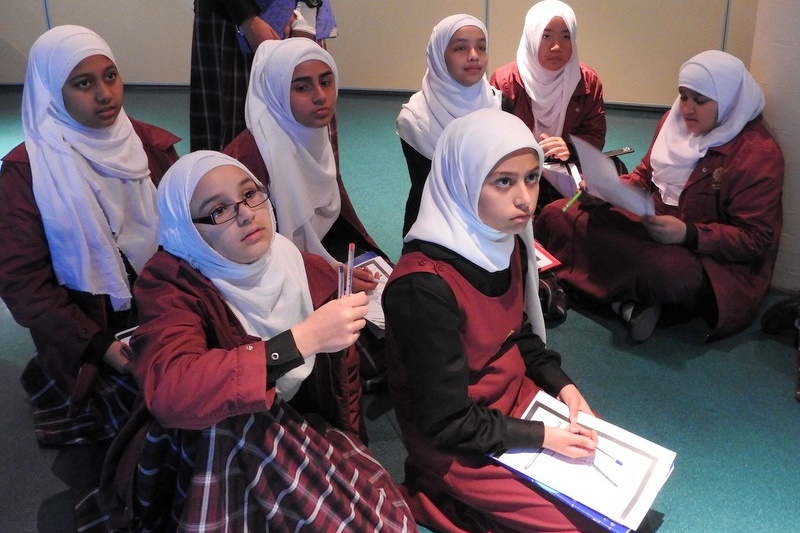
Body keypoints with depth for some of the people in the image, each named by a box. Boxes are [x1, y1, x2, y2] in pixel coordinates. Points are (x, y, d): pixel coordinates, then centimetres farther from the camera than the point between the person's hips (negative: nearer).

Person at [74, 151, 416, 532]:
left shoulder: (315, 275, -7)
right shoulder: (171, 284, -18)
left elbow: (343, 379, 8)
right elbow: (169, 392, -38)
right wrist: (303, 338, -40)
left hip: (308, 441, 2)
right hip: (207, 456, -1)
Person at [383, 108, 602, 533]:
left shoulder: (507, 243, -6)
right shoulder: (425, 287, -32)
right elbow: (446, 422, -24)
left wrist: (562, 386, -4)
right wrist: (544, 437, -19)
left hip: (516, 397, 8)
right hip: (458, 447, -8)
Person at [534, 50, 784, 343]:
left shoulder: (759, 154, -13)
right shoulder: (675, 120, 7)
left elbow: (755, 241, -15)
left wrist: (688, 234, -30)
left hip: (706, 256, -7)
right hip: (649, 225, 8)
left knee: (663, 270, -44)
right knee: (556, 215, -8)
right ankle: (627, 302, -20)